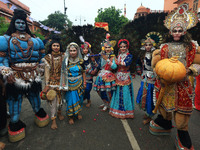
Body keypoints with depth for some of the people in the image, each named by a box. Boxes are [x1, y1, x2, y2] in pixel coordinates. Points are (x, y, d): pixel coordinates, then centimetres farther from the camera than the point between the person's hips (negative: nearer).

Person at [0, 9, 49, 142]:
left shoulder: (33, 40, 9)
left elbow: (41, 53, 17)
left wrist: (39, 67, 14)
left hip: (32, 73, 3)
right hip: (16, 74, -2)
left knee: (34, 94, 15)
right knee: (15, 97, 5)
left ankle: (39, 112, 37)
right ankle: (15, 123, 21)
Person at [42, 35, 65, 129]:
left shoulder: (63, 56, 2)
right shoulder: (48, 57, -3)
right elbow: (47, 71, -3)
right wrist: (47, 84, -6)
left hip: (61, 81, 2)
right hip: (52, 81, -2)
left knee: (61, 98, 13)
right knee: (53, 100, 0)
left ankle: (59, 112, 39)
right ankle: (53, 120, 13)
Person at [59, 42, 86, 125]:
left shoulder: (81, 61, -2)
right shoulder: (66, 61, -6)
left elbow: (83, 72, 6)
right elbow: (63, 73, -4)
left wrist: (84, 82, 7)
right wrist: (63, 84, -7)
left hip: (79, 83, 2)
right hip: (69, 83, -2)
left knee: (79, 98, 12)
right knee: (70, 100, 2)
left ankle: (78, 113, 36)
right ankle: (71, 116, 21)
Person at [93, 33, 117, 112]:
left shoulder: (113, 57, -5)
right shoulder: (102, 56, 10)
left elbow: (114, 66, -21)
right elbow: (100, 66, 10)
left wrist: (107, 59, -21)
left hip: (108, 75, -6)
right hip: (101, 75, 6)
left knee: (108, 91, -9)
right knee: (99, 90, 10)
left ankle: (107, 105, 18)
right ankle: (105, 102, 35)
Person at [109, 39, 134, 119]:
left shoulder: (129, 56, -2)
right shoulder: (118, 56, 12)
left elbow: (126, 63, -20)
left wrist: (118, 62, -14)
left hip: (126, 77, -4)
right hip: (118, 76, 4)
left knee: (125, 93, -1)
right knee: (118, 92, 8)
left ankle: (126, 111, 13)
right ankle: (117, 110, 22)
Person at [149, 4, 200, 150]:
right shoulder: (164, 47, 4)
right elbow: (155, 63, 4)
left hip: (182, 84, 0)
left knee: (182, 108, 3)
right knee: (164, 104, 13)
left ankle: (183, 138, 23)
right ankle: (165, 125, 39)